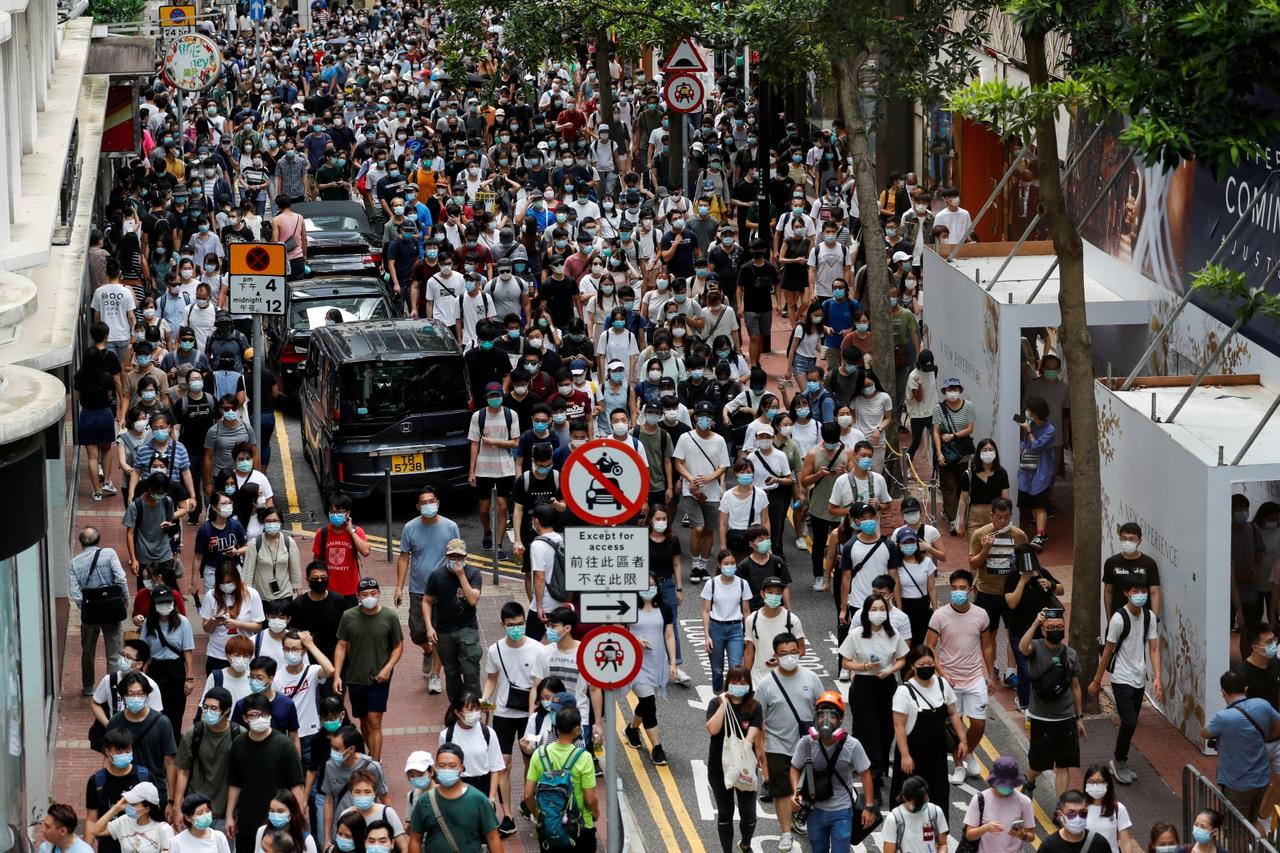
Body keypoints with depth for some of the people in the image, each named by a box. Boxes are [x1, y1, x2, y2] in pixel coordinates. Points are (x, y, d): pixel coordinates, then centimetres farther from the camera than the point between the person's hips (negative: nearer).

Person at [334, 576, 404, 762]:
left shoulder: (389, 617, -7)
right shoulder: (349, 617, -4)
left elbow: (398, 646, 1)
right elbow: (341, 646, 2)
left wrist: (387, 668, -12)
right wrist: (337, 675, -5)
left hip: (379, 679, -2)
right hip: (355, 678, 2)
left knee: (374, 722, -8)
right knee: (364, 720, 15)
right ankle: (370, 754, 35)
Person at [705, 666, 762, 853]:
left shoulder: (754, 707, -4)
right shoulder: (717, 703, -5)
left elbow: (752, 735, -16)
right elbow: (712, 729, -21)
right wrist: (724, 704, -20)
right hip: (719, 767, 0)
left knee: (749, 815, 1)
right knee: (725, 814, 11)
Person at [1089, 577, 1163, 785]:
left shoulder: (1149, 617, 1)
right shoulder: (1119, 618, -16)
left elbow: (1153, 649, 2)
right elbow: (1108, 651, -9)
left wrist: (1157, 678, -10)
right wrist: (1097, 681, -3)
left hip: (1139, 679, 6)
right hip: (1122, 679, -6)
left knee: (1130, 724, 12)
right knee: (1129, 722, -12)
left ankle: (1119, 763, 25)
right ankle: (1119, 762, 6)